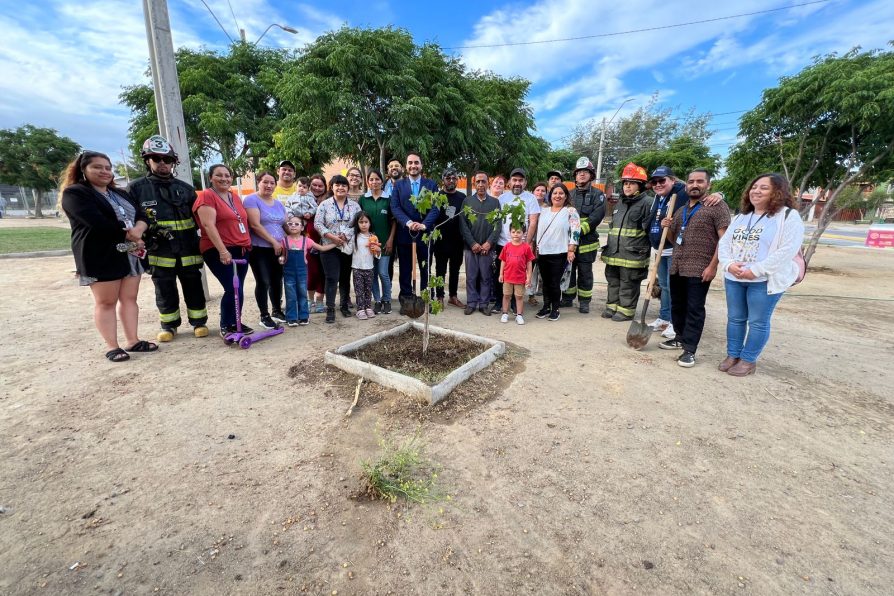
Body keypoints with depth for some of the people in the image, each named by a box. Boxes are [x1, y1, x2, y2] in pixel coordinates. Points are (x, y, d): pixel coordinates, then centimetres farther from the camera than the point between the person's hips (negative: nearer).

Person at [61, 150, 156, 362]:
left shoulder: (121, 194, 18)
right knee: (105, 302, 0)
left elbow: (143, 216, 5)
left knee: (129, 298, 6)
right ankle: (112, 347, 5)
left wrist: (137, 230, -15)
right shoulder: (74, 193, -4)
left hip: (131, 254, 6)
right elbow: (98, 223, -19)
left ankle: (133, 341, 12)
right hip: (101, 257, -6)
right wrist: (129, 235, -12)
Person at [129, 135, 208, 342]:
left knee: (194, 287, 7)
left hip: (188, 250, 1)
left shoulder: (185, 188, 11)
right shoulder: (137, 188, 4)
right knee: (165, 291, 8)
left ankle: (199, 321, 19)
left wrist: (197, 240, 7)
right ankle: (169, 324, 22)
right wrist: (148, 232, -10)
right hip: (159, 252, -1)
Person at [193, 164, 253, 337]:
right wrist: (223, 250, -25)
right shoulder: (206, 196, -7)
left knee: (238, 289, 9)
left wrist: (247, 244, 19)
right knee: (233, 289, -13)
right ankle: (225, 326, 4)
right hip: (218, 252, -7)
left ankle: (235, 323, 21)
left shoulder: (235, 197, 16)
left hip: (241, 250, 7)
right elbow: (208, 225, -17)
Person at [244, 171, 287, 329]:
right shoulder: (252, 200, -6)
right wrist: (274, 242, -16)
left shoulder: (279, 204, 15)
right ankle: (264, 316, 8)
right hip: (259, 250, -6)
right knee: (263, 282, -3)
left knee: (277, 281, 11)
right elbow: (255, 225, -16)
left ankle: (277, 311, 26)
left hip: (278, 250, 6)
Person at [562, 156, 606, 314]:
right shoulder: (570, 194, 15)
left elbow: (597, 216, -11)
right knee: (568, 270, 10)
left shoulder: (597, 194, 3)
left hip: (587, 241, -3)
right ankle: (568, 298, 23)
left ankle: (584, 302, 13)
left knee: (585, 273, 3)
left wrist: (580, 230, -20)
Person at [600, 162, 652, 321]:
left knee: (628, 284, 2)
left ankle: (626, 310, 14)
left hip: (632, 254, -7)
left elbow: (651, 229, -11)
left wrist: (645, 249, -13)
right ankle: (612, 306, 27)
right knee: (613, 281, 15)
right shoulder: (620, 203, 17)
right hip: (614, 253, 8)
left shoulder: (647, 203, -7)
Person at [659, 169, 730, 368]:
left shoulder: (717, 207, -3)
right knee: (677, 306, 14)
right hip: (677, 267, 7)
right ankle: (680, 338, 30)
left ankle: (689, 350, 0)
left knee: (694, 310, -4)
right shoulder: (681, 210, 18)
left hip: (699, 269, -7)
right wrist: (668, 228, 4)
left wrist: (713, 266, -17)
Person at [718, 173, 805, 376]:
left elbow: (787, 250, -15)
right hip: (734, 278, 6)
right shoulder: (740, 217, 13)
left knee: (758, 322, 4)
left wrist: (756, 270, -21)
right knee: (735, 318, 12)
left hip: (765, 281, -5)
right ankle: (732, 355, 24)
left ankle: (748, 360, 15)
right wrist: (729, 264, -11)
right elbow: (724, 243, 8)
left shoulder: (788, 216, -5)